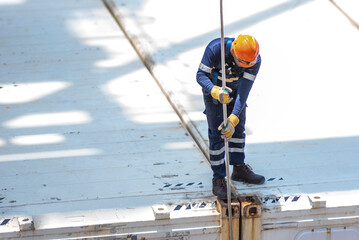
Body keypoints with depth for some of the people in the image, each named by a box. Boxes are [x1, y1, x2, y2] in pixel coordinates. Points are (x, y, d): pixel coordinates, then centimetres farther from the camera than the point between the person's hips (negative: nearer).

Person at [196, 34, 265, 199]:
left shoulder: (255, 60, -30)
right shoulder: (215, 48, -38)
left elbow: (244, 91, -31)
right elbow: (201, 75, -30)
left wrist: (233, 119, -40)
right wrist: (215, 91, -51)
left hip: (235, 88, 3)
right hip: (213, 87, -3)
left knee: (237, 128, 12)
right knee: (217, 133, -6)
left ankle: (239, 169, 30)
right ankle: (218, 179, -1)